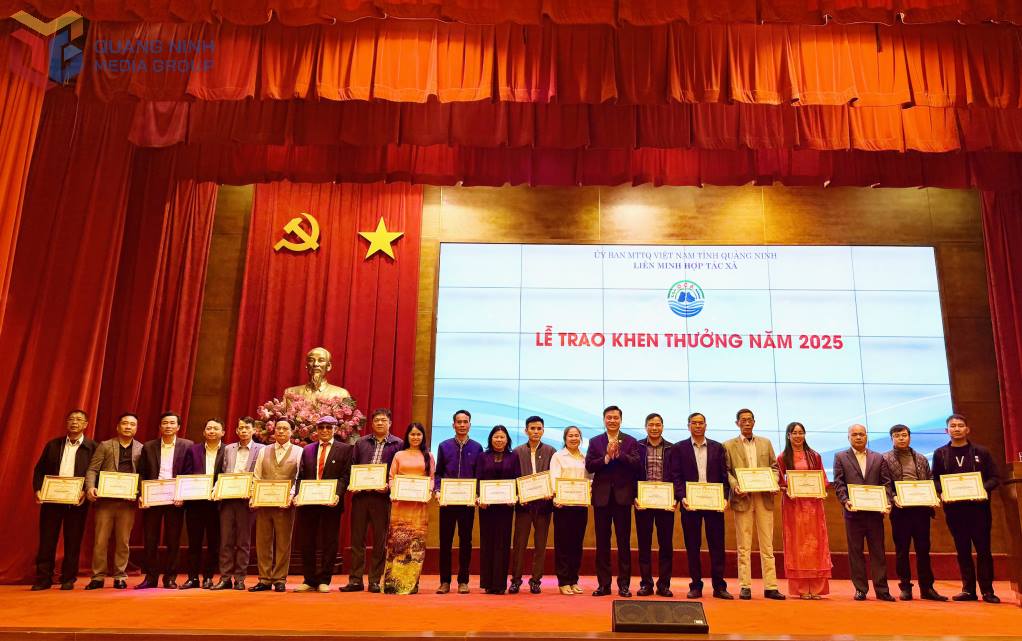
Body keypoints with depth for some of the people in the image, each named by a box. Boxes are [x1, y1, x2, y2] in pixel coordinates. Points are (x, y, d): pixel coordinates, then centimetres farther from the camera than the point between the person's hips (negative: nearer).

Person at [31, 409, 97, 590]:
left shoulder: (92, 447, 1)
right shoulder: (52, 445, 11)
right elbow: (39, 469, 11)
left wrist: (86, 491, -15)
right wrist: (38, 490, -3)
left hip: (77, 500, -2)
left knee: (73, 541, 3)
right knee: (47, 539, 4)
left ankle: (68, 579, 11)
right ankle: (43, 579, 12)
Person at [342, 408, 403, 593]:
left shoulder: (397, 444, 4)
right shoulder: (361, 443, 14)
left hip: (382, 496, -3)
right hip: (360, 495, 3)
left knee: (380, 540, 3)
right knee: (357, 538, 5)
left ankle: (375, 581, 12)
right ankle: (355, 580, 13)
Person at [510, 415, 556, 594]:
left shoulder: (551, 451, 6)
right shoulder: (517, 451, 7)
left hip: (544, 502, 0)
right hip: (524, 502, 0)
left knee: (540, 544, 5)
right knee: (519, 543, 2)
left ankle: (536, 580, 14)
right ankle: (516, 579, 11)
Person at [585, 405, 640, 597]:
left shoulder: (631, 442, 4)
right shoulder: (595, 442, 7)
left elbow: (636, 464, -11)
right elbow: (589, 466, -5)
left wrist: (619, 454, -22)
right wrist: (607, 457, -17)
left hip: (622, 496, -1)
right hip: (602, 496, 1)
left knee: (624, 542, 4)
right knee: (602, 542, 6)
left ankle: (624, 584, 11)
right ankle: (603, 584, 14)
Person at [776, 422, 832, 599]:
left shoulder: (814, 456, 9)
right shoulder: (783, 458, 4)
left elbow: (823, 479, 9)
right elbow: (779, 481, 4)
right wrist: (786, 490, -15)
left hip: (813, 503, 1)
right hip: (792, 503, -1)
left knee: (814, 542, 0)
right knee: (796, 543, 0)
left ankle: (816, 588, 5)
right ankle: (801, 588, 6)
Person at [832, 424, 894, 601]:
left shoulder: (878, 458, 13)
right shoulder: (840, 457, 7)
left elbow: (885, 483, 7)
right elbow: (839, 484, 0)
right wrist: (845, 501, -15)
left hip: (875, 511, 1)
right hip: (853, 512, -1)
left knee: (878, 551, 4)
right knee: (855, 551, 3)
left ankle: (881, 589, 10)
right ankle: (860, 589, 11)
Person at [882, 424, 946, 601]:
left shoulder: (921, 459, 15)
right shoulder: (885, 459, 4)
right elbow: (885, 484, -2)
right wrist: (893, 497, -18)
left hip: (921, 508, 3)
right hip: (900, 509, -3)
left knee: (923, 549, 5)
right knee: (902, 550, 3)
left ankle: (927, 587, 12)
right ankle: (905, 587, 10)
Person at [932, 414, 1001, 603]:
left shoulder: (981, 452, 5)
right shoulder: (940, 453, 7)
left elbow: (995, 478, 4)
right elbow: (935, 480, 6)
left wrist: (983, 488, -14)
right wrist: (945, 490, -13)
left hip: (979, 505, -1)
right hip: (954, 507, 1)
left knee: (983, 548, 1)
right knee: (962, 550, 6)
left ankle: (987, 590, 9)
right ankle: (968, 589, 11)